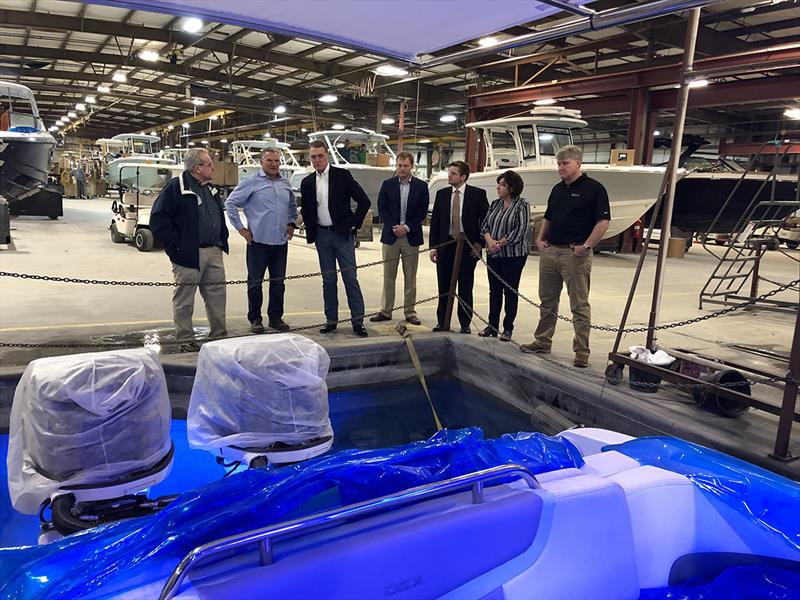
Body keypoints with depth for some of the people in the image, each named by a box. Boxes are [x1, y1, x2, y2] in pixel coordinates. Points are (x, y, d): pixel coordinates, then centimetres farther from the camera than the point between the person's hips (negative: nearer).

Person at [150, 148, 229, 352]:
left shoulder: (210, 190, 16)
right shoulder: (176, 187, -9)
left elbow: (220, 217, 27)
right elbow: (158, 219, -14)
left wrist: (223, 240, 15)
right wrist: (176, 245, -15)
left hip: (214, 252, 7)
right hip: (189, 255, -7)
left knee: (217, 295, 11)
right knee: (184, 298, 4)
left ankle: (219, 335, 22)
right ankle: (185, 340, 15)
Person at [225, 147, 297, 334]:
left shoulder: (286, 184, 11)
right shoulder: (251, 182, -4)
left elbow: (292, 205, 29)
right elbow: (230, 204, -3)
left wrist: (291, 223, 16)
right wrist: (240, 228, -5)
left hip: (281, 241, 5)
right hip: (258, 241, -4)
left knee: (278, 282, 9)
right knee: (255, 282, 3)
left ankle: (276, 317, 20)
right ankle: (255, 319, 14)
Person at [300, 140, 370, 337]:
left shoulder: (342, 175, -4)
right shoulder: (307, 183, 8)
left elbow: (364, 201, -5)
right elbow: (305, 210, 19)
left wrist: (353, 224, -7)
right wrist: (310, 232, 8)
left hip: (342, 234, -4)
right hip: (321, 236, 4)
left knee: (350, 278, -4)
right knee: (328, 280, 9)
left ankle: (358, 321, 2)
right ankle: (331, 319, 17)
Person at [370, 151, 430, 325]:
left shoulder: (421, 186, 3)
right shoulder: (387, 184, 6)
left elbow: (422, 212, 0)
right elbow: (382, 209, 2)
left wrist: (406, 227, -10)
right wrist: (393, 227, -11)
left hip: (411, 237, 0)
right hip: (390, 236, 1)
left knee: (410, 277, 5)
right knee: (388, 276, 4)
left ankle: (409, 311, 13)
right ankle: (386, 311, 12)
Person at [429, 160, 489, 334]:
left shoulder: (478, 194, -1)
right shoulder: (442, 194, 8)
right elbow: (435, 221, 8)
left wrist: (480, 243, -6)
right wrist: (433, 246, 2)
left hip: (468, 247, -3)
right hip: (446, 245, 3)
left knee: (465, 288, 5)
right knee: (444, 287, 8)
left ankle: (465, 325, 15)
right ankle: (442, 322, 20)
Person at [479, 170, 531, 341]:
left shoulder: (522, 205, -7)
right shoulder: (495, 204, 11)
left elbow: (521, 230, -15)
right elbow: (485, 224, 10)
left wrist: (500, 243, -14)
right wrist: (489, 240, -10)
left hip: (513, 255, -6)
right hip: (494, 255, 6)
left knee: (510, 291, 3)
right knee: (494, 290, 10)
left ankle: (508, 328, 12)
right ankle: (493, 326, 20)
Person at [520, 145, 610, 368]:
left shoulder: (593, 188, -6)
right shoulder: (557, 189, 16)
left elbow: (603, 221, -12)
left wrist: (586, 246, -18)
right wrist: (540, 239, 11)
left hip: (575, 254, -7)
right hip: (549, 251, 7)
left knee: (579, 305, -1)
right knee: (547, 301, 14)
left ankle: (582, 351, 6)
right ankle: (542, 341, 26)